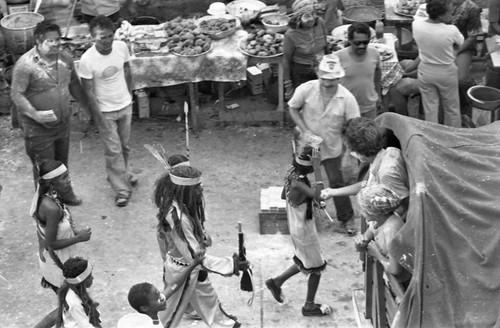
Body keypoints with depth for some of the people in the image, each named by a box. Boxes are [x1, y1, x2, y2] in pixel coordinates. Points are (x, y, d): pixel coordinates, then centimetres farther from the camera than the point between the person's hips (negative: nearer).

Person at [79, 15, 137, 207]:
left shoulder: (121, 47, -13)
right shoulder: (87, 60, -25)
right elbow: (88, 90, -16)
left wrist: (130, 95, 11)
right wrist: (97, 117, -16)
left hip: (125, 105, 4)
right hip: (105, 111, -4)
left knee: (124, 145, 20)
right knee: (113, 150, 4)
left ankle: (120, 174, 44)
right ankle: (122, 189, 15)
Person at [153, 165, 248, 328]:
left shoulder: (180, 203, -13)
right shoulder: (177, 218, -39)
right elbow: (194, 256, -35)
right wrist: (231, 264, -32)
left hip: (192, 265, 9)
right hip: (182, 270, -9)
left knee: (206, 296, 30)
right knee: (173, 310, 15)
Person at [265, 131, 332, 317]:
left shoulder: (292, 174, -6)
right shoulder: (298, 184, -33)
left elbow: (283, 196, 10)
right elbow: (317, 195, -47)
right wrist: (318, 169, -46)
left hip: (298, 227, 9)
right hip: (304, 231, -9)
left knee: (304, 262, 27)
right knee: (316, 267, 10)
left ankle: (277, 282, 35)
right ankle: (309, 306, 25)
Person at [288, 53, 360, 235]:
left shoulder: (347, 98, -22)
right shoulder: (306, 89, -20)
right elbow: (293, 108, -6)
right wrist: (305, 130, -18)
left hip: (331, 147, -1)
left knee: (337, 182, 7)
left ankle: (347, 218, 25)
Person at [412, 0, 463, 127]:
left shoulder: (416, 25, -18)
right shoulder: (451, 31, -26)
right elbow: (460, 45, -5)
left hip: (425, 72, 2)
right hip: (447, 73, -2)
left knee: (430, 109, 15)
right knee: (452, 109, 18)